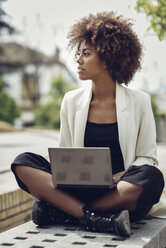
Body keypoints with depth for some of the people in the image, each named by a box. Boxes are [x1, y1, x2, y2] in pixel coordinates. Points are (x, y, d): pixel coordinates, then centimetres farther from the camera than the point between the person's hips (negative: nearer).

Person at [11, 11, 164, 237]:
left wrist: (115, 179, -16)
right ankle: (97, 218, -32)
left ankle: (57, 212, -26)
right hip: (79, 190, 2)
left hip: (122, 195, -2)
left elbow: (147, 158, 3)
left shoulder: (139, 102, 2)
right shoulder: (72, 101, 9)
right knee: (23, 163, -18)